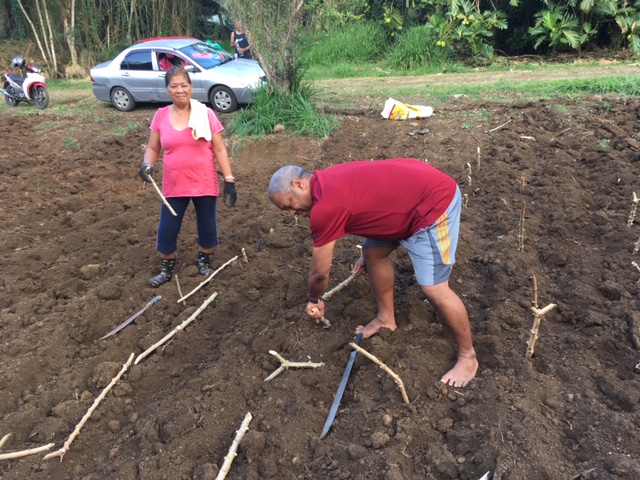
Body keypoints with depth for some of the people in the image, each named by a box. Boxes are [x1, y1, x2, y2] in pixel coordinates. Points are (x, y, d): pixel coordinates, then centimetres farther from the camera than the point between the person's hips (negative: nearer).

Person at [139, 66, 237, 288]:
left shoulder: (206, 114, -7)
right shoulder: (160, 116, -1)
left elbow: (219, 149, -4)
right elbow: (152, 148, 7)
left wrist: (229, 180, -8)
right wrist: (147, 164, -15)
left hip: (204, 185, -1)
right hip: (174, 186, 2)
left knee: (207, 226, 13)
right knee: (166, 230, 7)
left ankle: (204, 262, 38)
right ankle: (167, 269, 30)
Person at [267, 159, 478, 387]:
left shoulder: (325, 207, -22)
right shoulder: (329, 181, 6)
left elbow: (320, 272, -9)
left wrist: (313, 299, 12)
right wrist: (365, 256, 27)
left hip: (434, 201, -10)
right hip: (412, 190, 10)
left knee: (433, 289, -8)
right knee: (373, 251, 14)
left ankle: (467, 356, 12)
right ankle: (386, 318, 32)